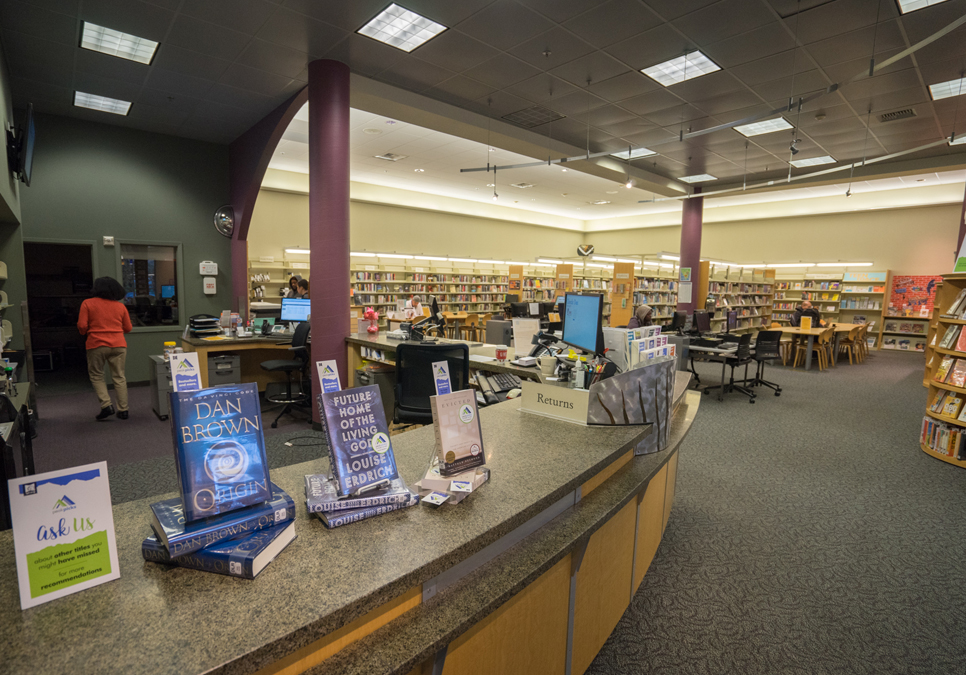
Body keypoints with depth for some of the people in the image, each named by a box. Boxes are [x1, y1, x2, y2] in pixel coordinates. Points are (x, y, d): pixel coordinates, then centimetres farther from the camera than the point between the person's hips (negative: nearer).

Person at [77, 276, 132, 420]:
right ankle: (123, 410, 5)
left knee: (96, 376, 12)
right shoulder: (120, 306, 7)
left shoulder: (88, 303, -1)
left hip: (96, 345, -2)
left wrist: (85, 332, 16)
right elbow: (128, 328, 11)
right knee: (119, 377, 5)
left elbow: (82, 326, -5)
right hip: (118, 345, 2)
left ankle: (106, 405, -1)